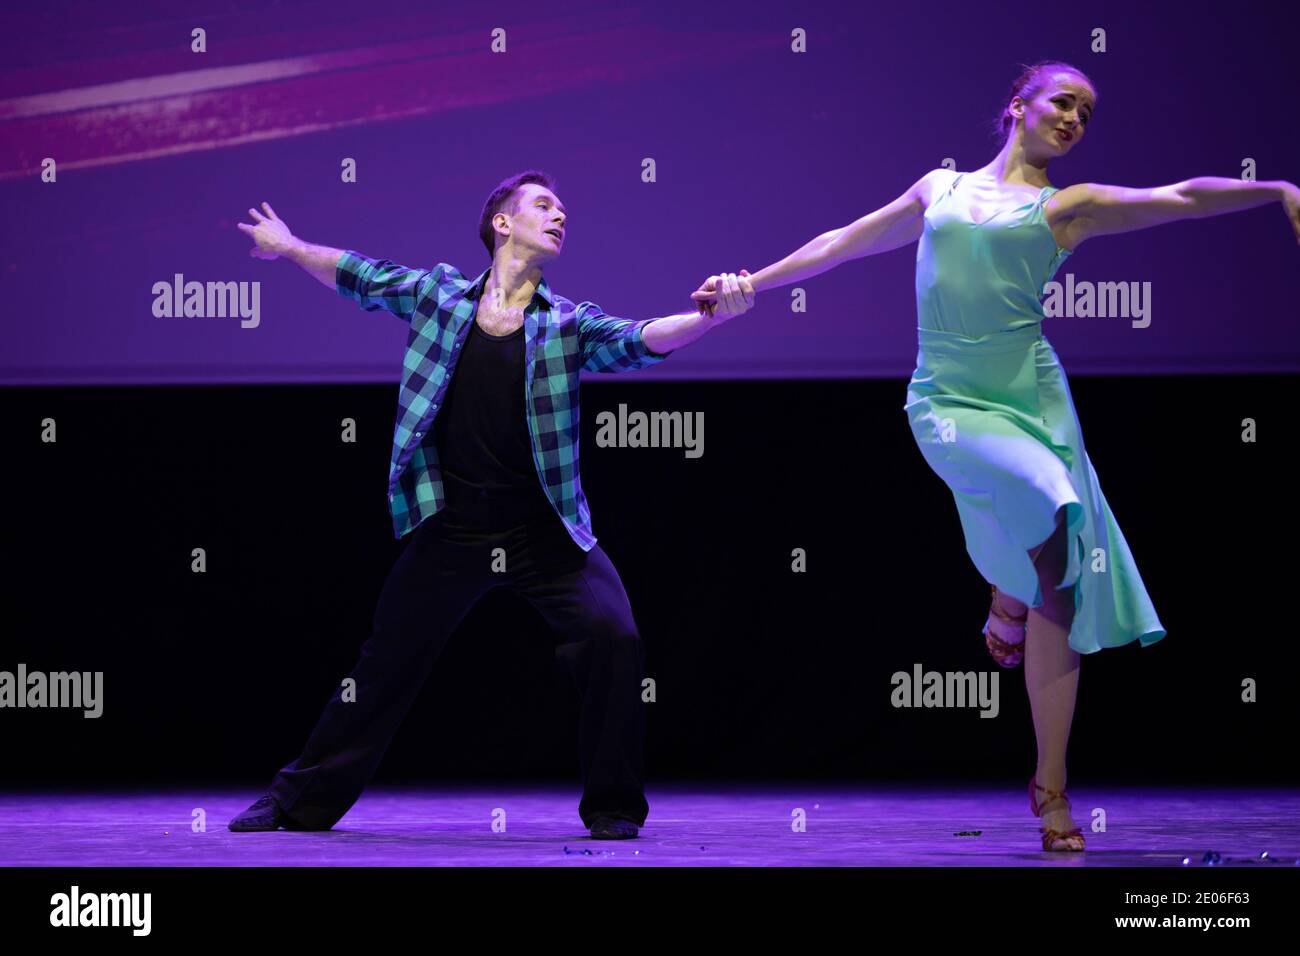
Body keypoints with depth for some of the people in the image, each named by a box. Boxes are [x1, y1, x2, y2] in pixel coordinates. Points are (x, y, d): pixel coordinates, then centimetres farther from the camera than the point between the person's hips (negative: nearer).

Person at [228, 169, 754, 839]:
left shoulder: (568, 326, -2)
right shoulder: (438, 293, 2)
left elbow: (642, 341, -18)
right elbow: (361, 277, 18)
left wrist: (708, 316, -37)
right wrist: (288, 246, 32)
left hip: (545, 531, -1)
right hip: (451, 530, 1)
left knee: (614, 638, -18)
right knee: (386, 663, 8)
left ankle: (613, 805, -2)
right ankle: (301, 800, 25)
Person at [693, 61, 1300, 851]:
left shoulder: (1067, 208, 12)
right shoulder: (941, 189, 17)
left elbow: (1183, 198, 1)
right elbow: (843, 244, 27)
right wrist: (750, 285, 29)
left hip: (1035, 394, 1)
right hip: (949, 402, -1)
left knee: (1059, 592, -5)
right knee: (1051, 510, -30)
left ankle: (1052, 788, 2)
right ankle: (1009, 601, 4)